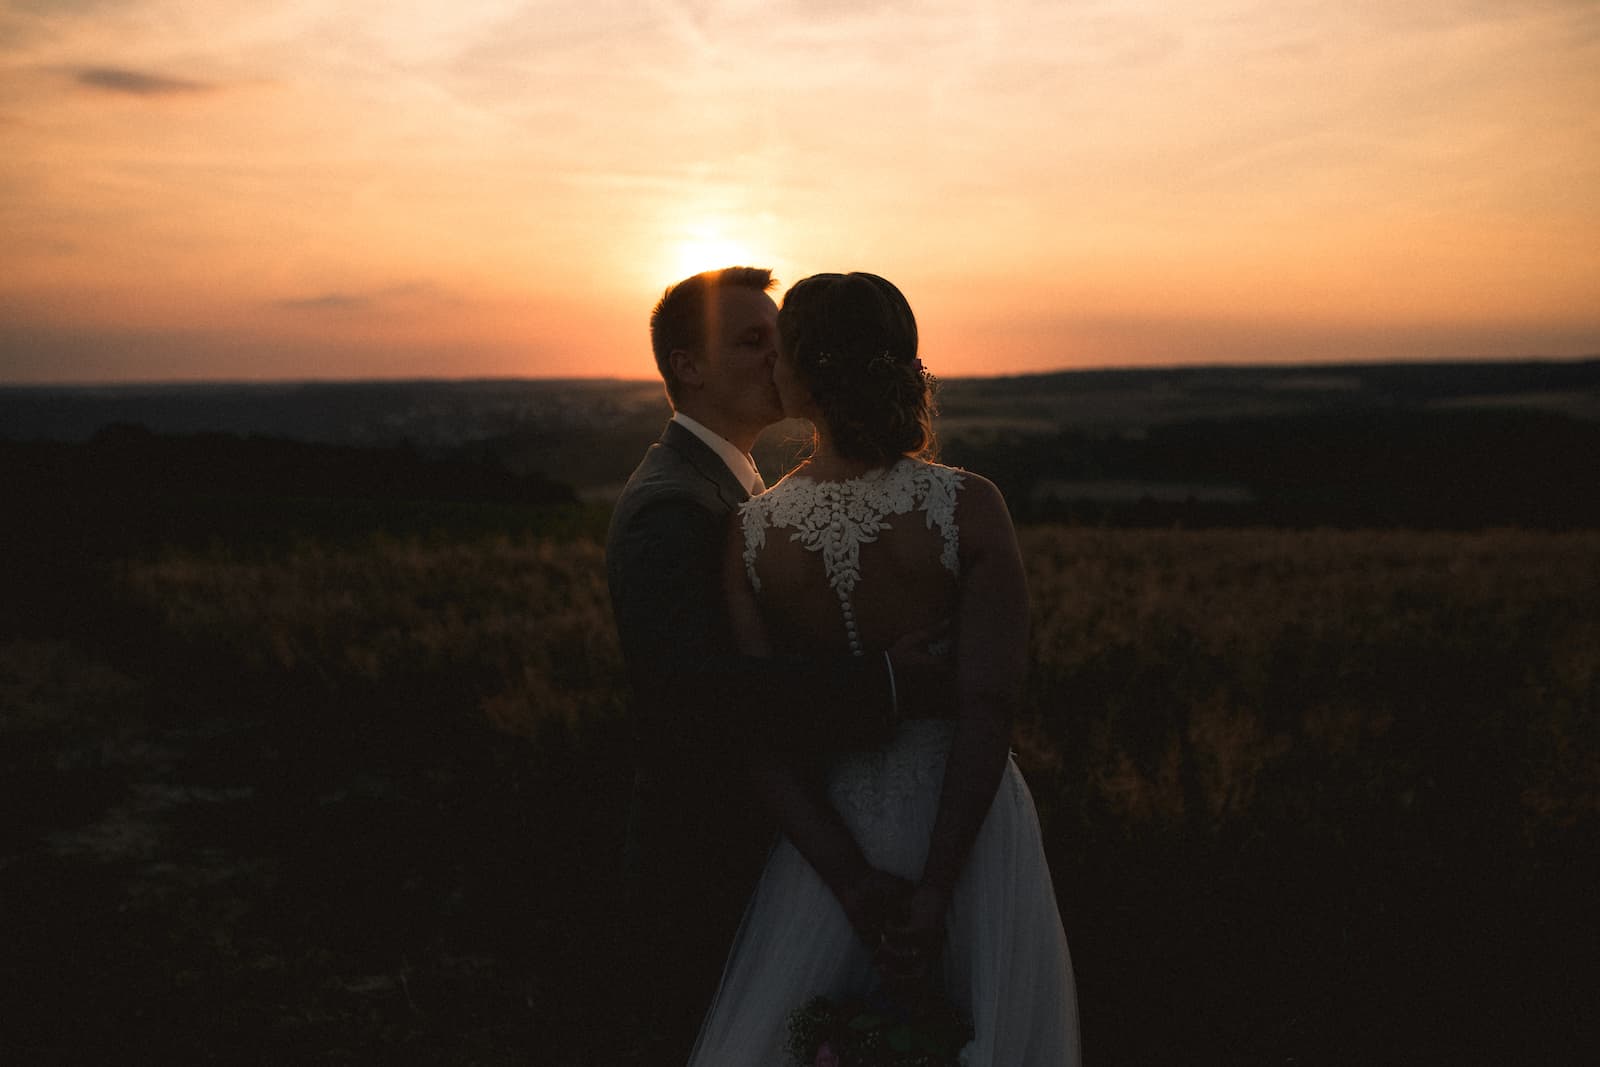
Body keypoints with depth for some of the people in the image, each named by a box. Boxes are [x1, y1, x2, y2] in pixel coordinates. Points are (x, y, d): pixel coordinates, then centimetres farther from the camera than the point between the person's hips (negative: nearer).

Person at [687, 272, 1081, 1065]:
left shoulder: (750, 536, -10)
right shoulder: (969, 508, -15)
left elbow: (766, 741, -11)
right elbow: (988, 707, -19)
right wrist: (933, 893, -14)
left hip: (827, 827, 1)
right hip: (968, 821, -1)